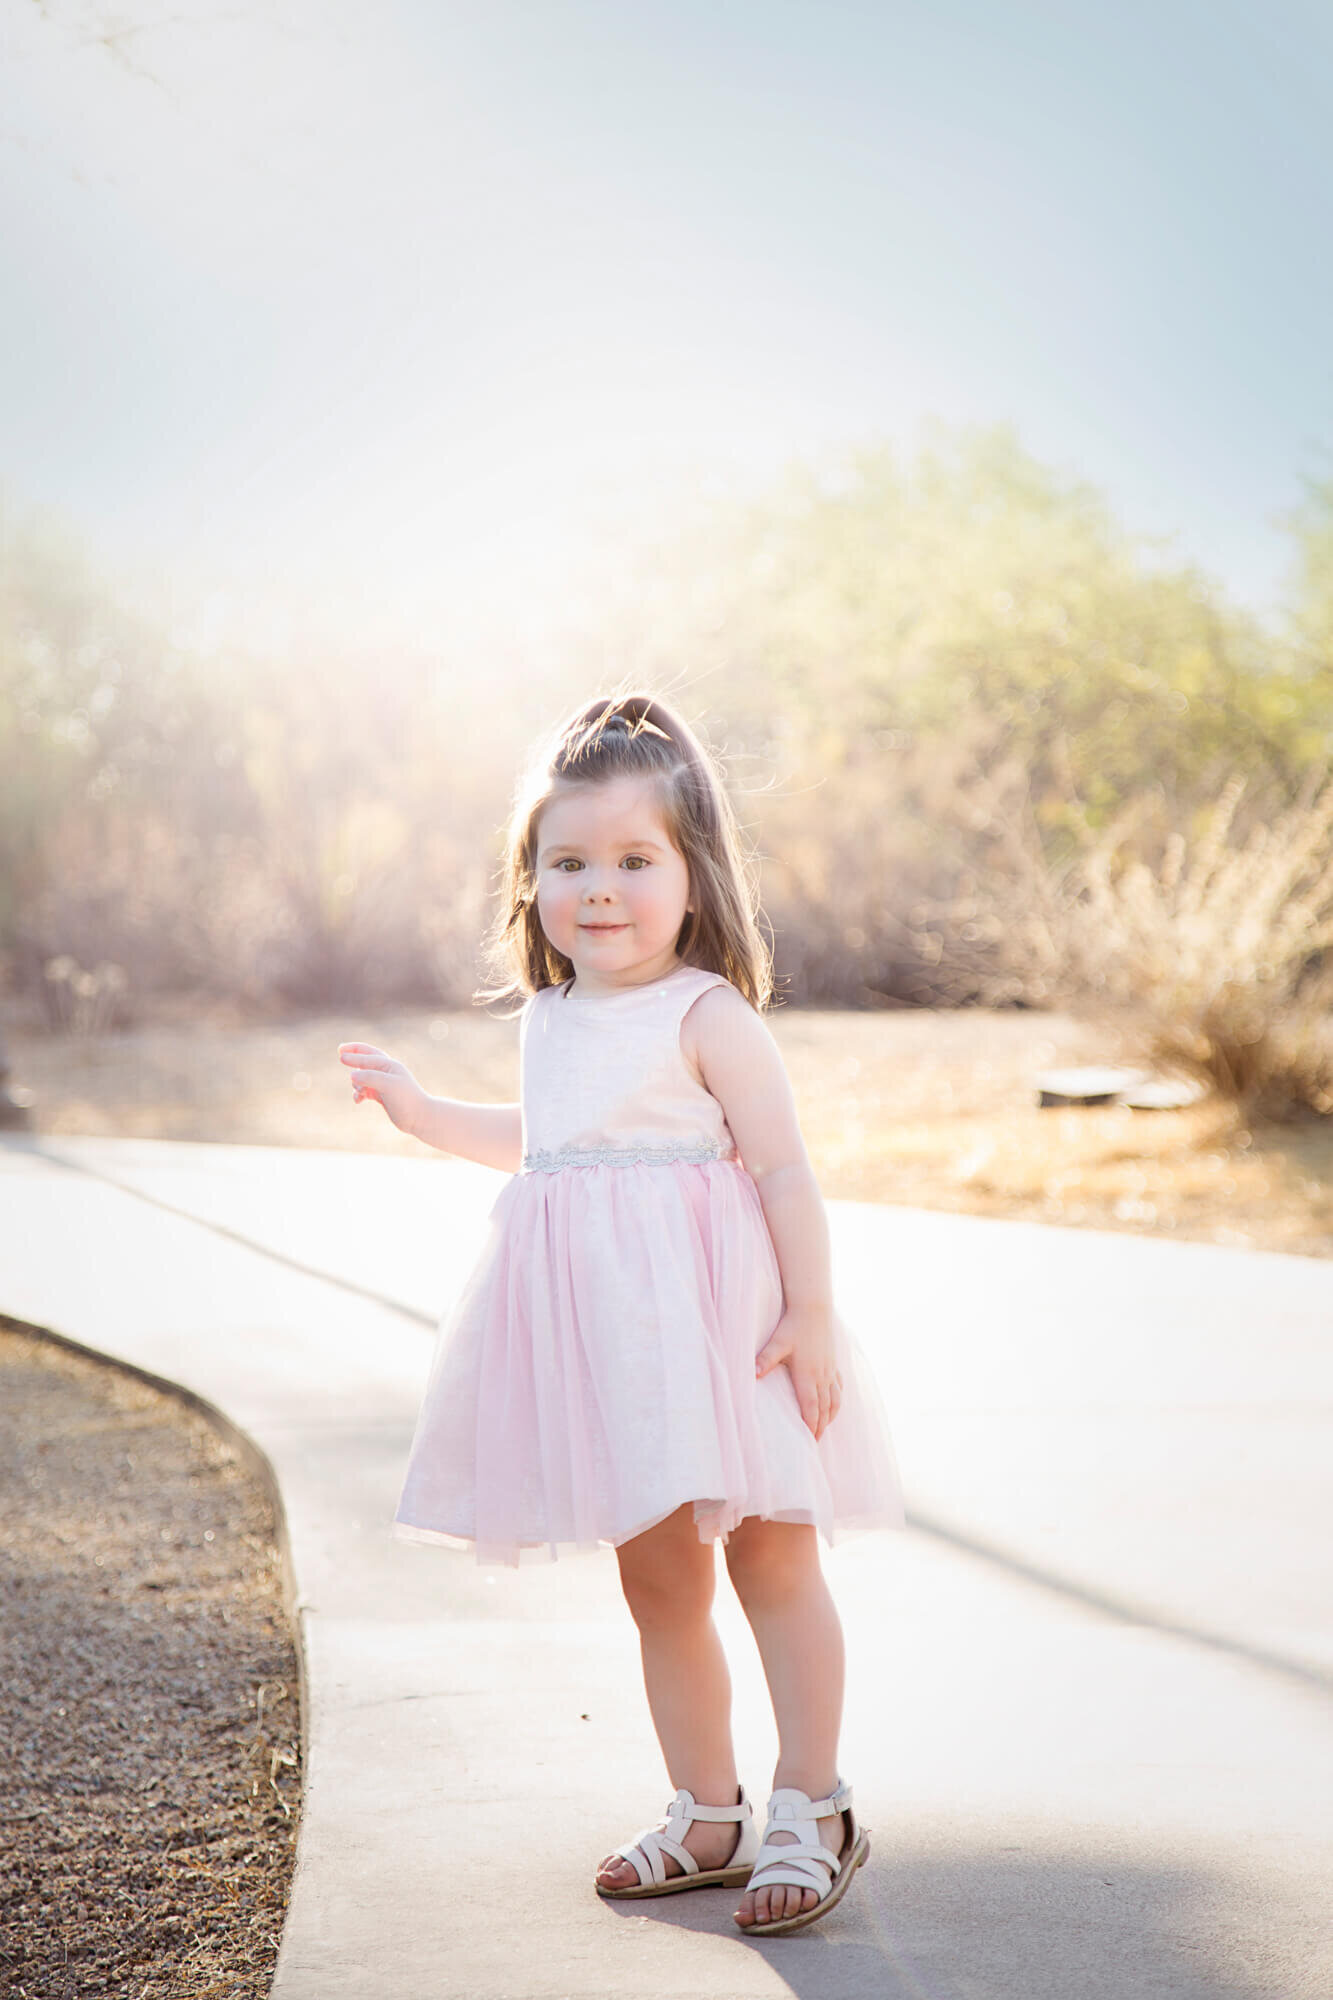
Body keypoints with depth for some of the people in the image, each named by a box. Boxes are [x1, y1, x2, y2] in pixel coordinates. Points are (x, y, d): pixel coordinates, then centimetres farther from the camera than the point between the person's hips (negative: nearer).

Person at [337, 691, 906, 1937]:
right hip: (606, 1342, 7)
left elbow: (784, 1165, -13)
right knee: (656, 1585, 13)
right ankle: (707, 1817, 26)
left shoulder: (709, 1017, -11)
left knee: (771, 1563, 1)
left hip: (716, 1326, -7)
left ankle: (809, 1813, 13)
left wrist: (811, 1314, -17)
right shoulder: (551, 1020, 10)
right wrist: (418, 1112, 25)